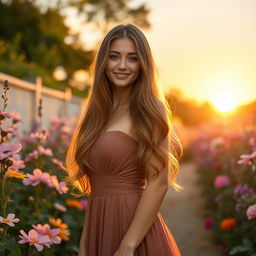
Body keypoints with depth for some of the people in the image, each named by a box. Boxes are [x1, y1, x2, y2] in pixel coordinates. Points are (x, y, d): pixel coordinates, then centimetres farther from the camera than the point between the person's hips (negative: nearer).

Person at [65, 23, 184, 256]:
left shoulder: (150, 110, -9)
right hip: (98, 227, 6)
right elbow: (96, 186, 9)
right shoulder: (99, 112, 9)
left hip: (133, 228, -6)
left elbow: (158, 183, -15)